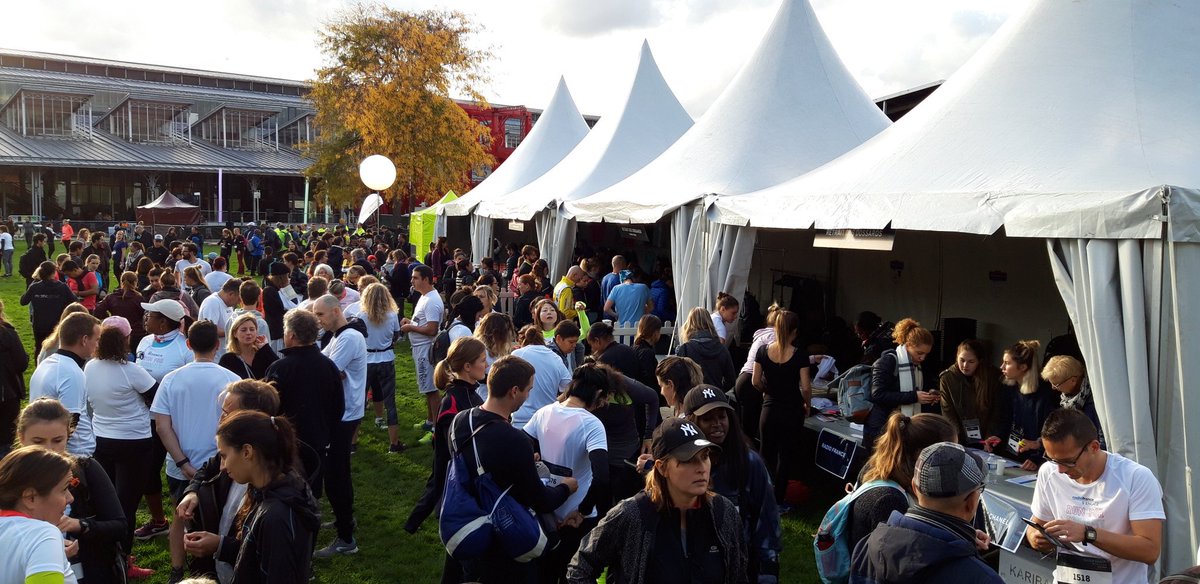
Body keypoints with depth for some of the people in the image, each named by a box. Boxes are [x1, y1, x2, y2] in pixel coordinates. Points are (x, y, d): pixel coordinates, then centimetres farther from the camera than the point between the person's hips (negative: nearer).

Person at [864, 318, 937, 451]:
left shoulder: (916, 365, 14)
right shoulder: (887, 361, -11)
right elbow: (878, 394, -21)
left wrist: (927, 396, 6)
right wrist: (914, 397, -23)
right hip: (882, 429, -7)